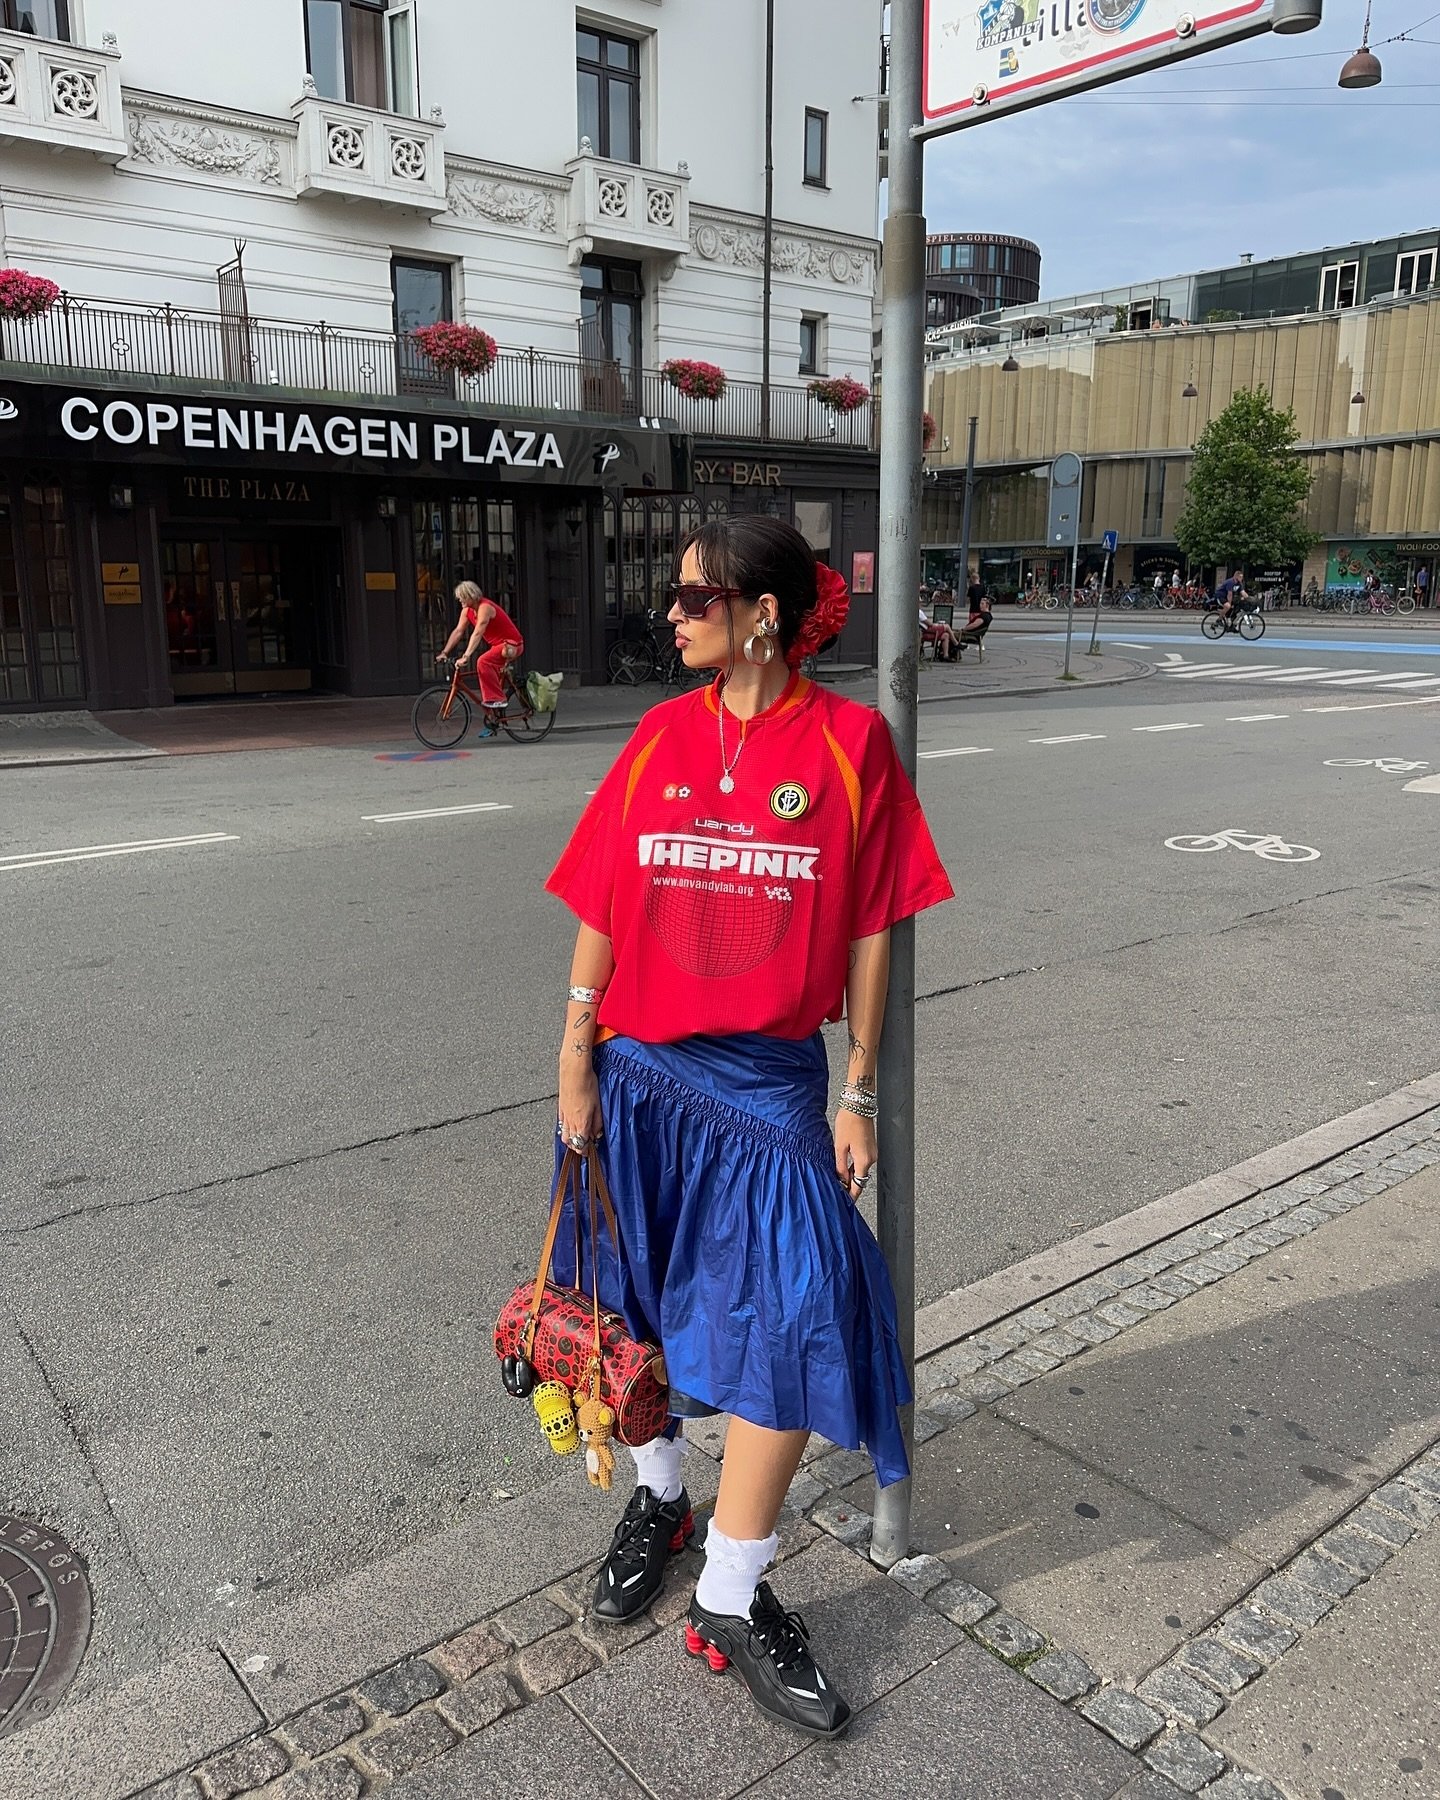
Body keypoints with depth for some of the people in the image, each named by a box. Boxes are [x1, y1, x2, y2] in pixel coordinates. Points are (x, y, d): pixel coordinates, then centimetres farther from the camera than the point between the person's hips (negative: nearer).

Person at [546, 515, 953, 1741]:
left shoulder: (848, 740, -6)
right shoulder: (661, 738, 0)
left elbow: (867, 928, -3)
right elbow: (603, 913, 3)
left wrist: (858, 1093, -2)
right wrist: (575, 1065, 2)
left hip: (769, 1085, -2)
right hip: (639, 1073, 3)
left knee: (792, 1323, -2)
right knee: (642, 1308, 16)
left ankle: (732, 1603, 19)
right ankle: (657, 1499, 44)